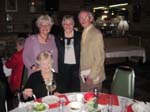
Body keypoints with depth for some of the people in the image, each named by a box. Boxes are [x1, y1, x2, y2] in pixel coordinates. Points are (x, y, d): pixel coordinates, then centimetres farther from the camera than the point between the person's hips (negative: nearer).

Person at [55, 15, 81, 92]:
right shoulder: (59, 38, 8)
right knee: (64, 92, 6)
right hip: (63, 68, 2)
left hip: (76, 68, -1)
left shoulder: (79, 37, 3)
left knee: (76, 91, 1)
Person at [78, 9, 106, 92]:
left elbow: (100, 58, -15)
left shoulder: (96, 33, -12)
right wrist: (81, 73, 8)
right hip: (83, 76, 7)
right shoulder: (83, 33, 12)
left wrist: (91, 76, -16)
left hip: (93, 77, -7)